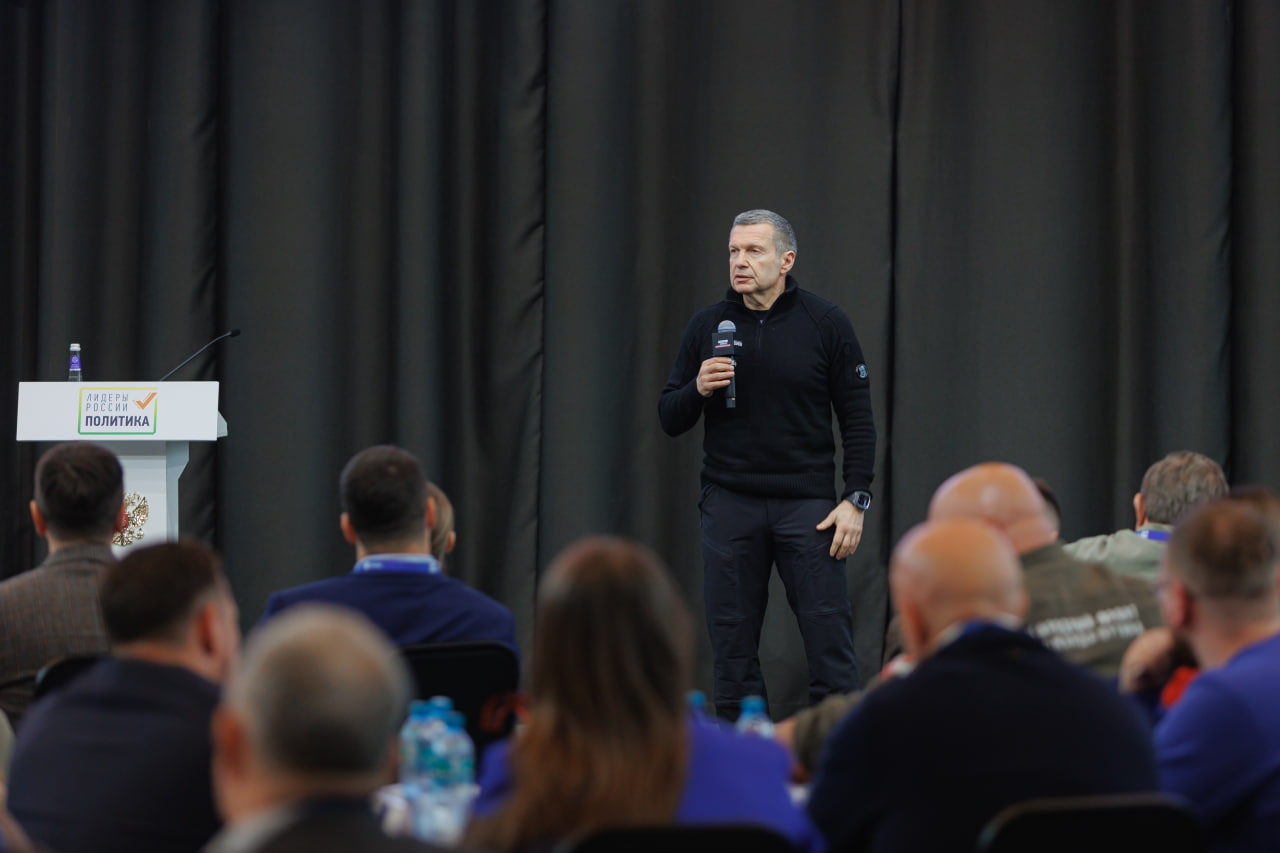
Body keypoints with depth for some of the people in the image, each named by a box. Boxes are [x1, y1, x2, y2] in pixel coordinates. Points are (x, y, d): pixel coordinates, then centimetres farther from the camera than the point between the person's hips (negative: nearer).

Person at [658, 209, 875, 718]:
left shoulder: (825, 324, 1)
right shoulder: (707, 326, 7)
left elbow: (858, 419, 3)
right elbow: (669, 420, 10)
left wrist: (855, 500, -6)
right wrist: (698, 390, -11)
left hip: (806, 503, -2)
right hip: (729, 505, 2)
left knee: (830, 643, -5)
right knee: (732, 649, 3)